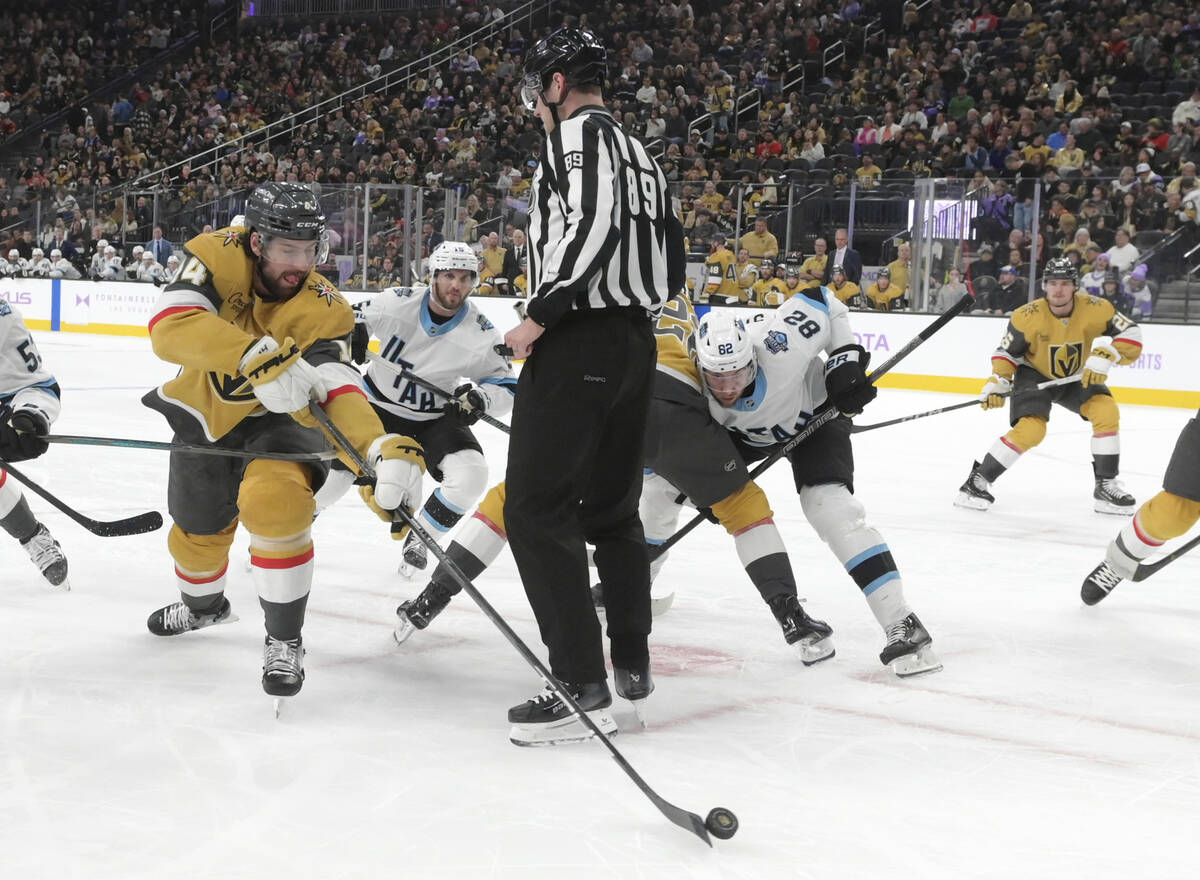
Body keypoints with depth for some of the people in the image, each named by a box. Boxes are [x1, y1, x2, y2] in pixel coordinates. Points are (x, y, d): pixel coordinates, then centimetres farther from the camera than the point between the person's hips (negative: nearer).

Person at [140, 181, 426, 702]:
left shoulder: (323, 309, -26)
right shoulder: (218, 257, -26)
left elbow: (336, 391, -37)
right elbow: (170, 325, -42)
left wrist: (383, 452, -57)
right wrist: (260, 359, -56)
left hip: (277, 420, -2)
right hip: (204, 414, 3)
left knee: (274, 499, -32)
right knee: (197, 532, 18)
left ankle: (285, 640, -12)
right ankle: (204, 605, 56)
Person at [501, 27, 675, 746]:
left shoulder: (581, 132, -6)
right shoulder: (641, 155, 22)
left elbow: (593, 223, -22)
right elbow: (667, 250, 21)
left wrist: (542, 314, -19)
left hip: (580, 340, -10)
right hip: (637, 344, 10)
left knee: (537, 507, -10)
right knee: (614, 504, 18)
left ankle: (584, 687, -14)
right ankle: (633, 659, 25)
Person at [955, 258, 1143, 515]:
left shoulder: (1096, 309, -22)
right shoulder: (1026, 317, -24)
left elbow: (1131, 335, -19)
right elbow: (1007, 352, -10)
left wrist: (1104, 356, -34)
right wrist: (998, 383, -24)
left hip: (1078, 377, 3)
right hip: (1035, 375, -3)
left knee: (1106, 411, -21)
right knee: (1030, 430, -24)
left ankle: (1106, 486, -9)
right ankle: (977, 481, -13)